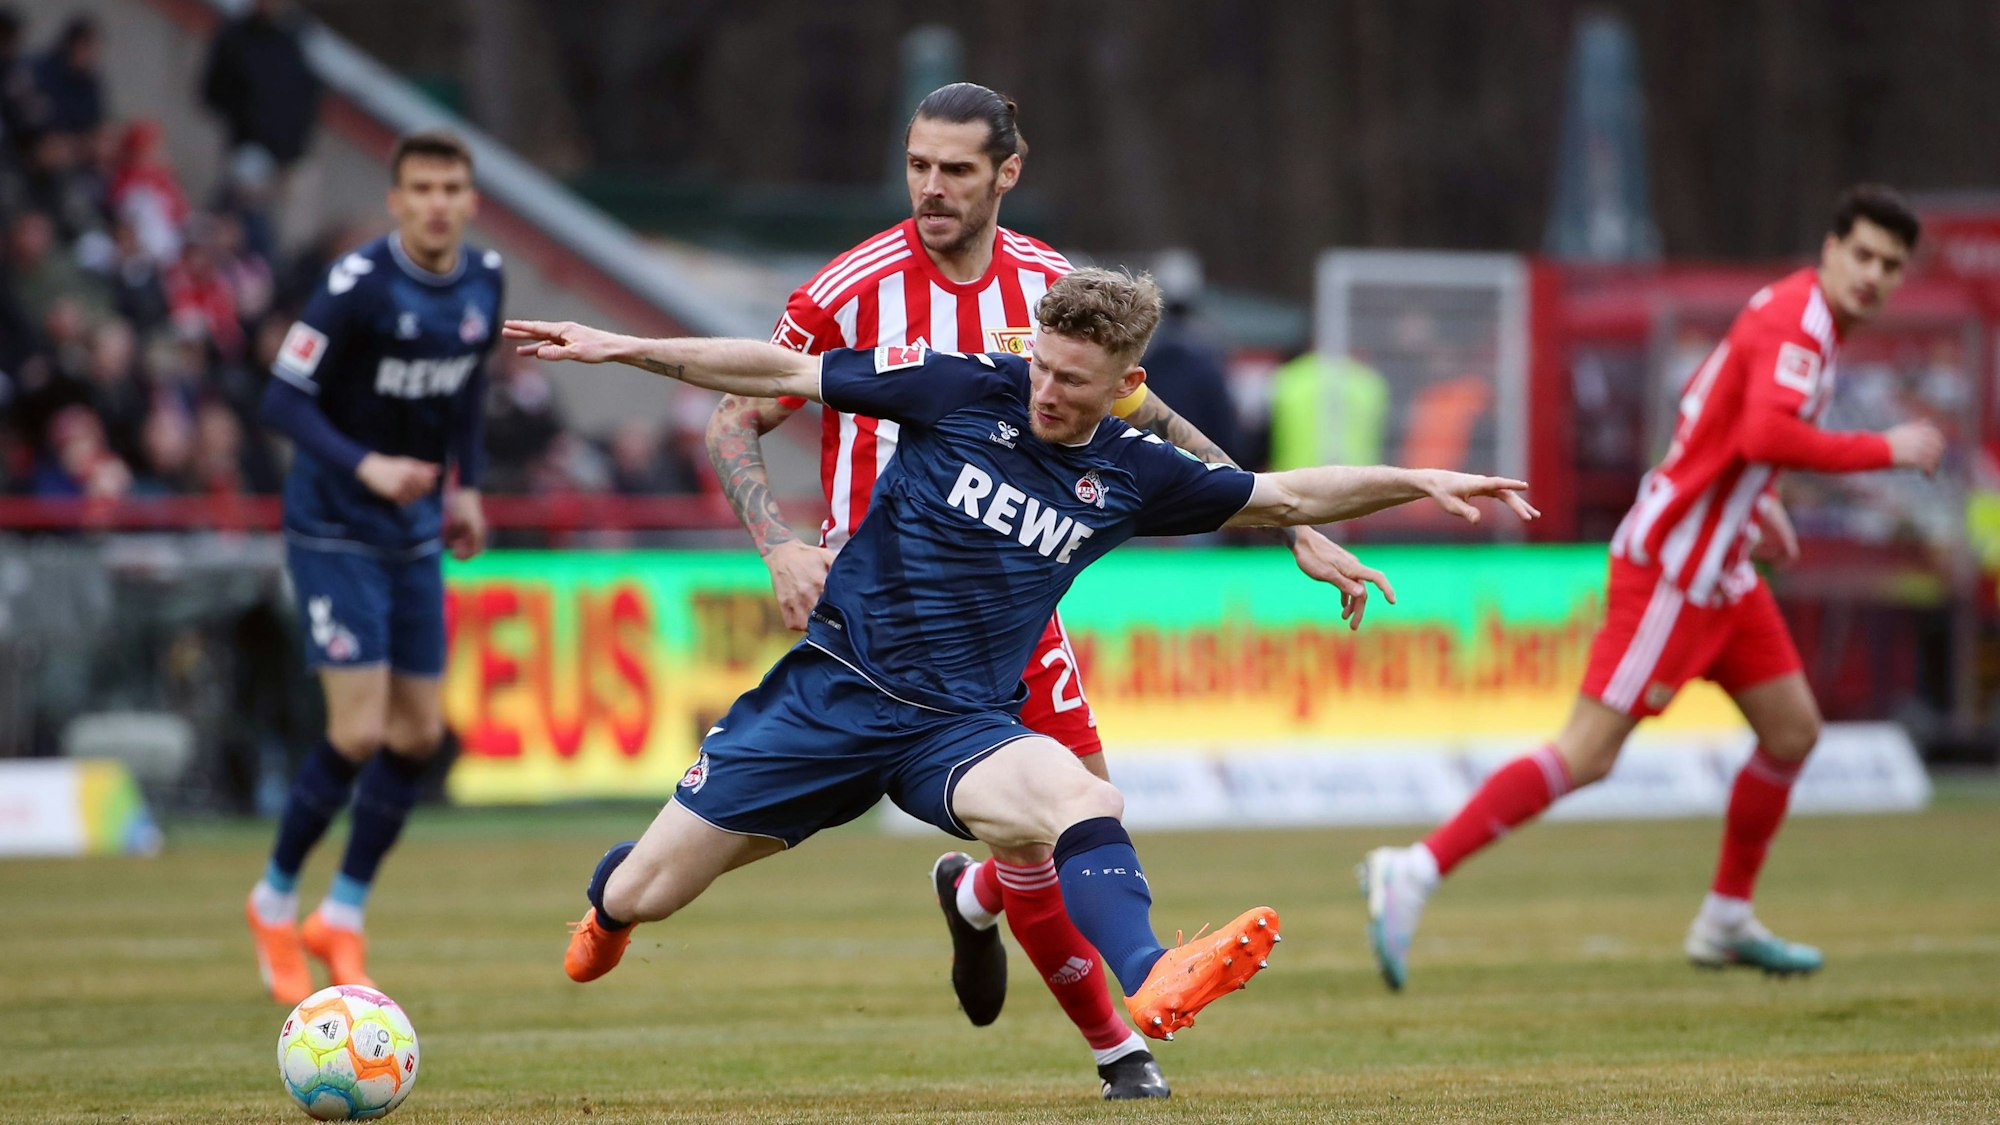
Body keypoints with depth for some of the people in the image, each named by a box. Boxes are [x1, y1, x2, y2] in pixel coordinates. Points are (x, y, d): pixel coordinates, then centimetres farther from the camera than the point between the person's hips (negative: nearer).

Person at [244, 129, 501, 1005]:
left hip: (416, 535, 7)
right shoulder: (358, 284, -20)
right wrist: (364, 466, -31)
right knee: (359, 732, -12)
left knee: (418, 734, 5)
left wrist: (467, 485, 14)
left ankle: (342, 917, 20)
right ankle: (274, 903, 9)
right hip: (336, 529, -7)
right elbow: (284, 400, -18)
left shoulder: (484, 282, 1)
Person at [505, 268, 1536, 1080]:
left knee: (1080, 797, -33)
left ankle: (1150, 985, -55)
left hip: (962, 725, 1)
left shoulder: (1130, 475, 1)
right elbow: (783, 372, -3)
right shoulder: (962, 390, -8)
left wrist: (1414, 482, 0)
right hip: (833, 689, -1)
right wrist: (624, 349, -7)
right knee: (641, 895, 3)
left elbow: (1288, 496, 11)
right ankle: (610, 897, 41)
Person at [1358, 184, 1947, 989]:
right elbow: (1766, 436, -33)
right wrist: (1885, 450, -25)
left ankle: (1726, 923, 24)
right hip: (1671, 568, -10)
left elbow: (1705, 404, 27)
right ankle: (1414, 873, -12)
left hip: (1719, 571, 10)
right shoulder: (1794, 321, -17)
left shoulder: (1799, 317, 14)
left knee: (1793, 730, 13)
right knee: (1588, 754, -13)